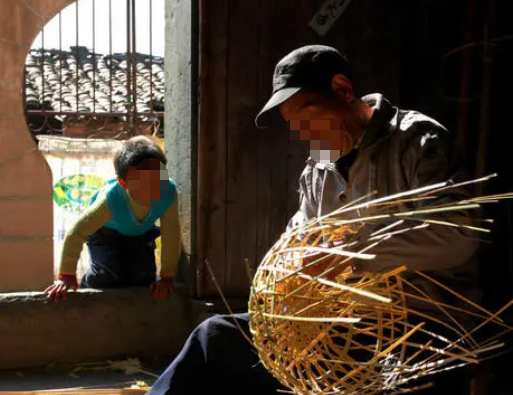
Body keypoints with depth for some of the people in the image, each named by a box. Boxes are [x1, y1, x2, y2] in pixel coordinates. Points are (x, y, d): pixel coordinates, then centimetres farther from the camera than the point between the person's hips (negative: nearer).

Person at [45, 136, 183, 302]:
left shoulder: (169, 192, -39)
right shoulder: (111, 199, -44)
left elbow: (172, 235, -26)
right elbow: (76, 234, -33)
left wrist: (167, 278, -20)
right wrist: (66, 277, -25)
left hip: (141, 233, 3)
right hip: (106, 232, -3)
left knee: (144, 276, -9)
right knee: (108, 275, -20)